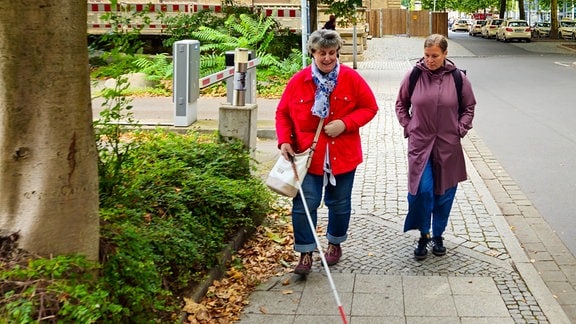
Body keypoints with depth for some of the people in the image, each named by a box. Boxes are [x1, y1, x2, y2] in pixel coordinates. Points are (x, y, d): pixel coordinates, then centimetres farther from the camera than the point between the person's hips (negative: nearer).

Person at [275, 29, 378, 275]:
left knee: (339, 203, 15)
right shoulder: (298, 81, -5)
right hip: (308, 155, -1)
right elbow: (282, 113, 5)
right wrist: (284, 141, -10)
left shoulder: (351, 78, -5)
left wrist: (345, 124, -16)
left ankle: (335, 243, 38)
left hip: (343, 155, 1)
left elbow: (370, 108, -1)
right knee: (305, 204, -6)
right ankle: (305, 253, 8)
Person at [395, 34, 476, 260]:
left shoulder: (458, 78, -2)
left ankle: (438, 235, 27)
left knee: (444, 193, 9)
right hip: (419, 144, -1)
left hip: (448, 146, 1)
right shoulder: (414, 76, -3)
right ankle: (423, 235, 10)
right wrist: (408, 126, 2)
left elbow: (469, 107, 11)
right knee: (422, 190, -10)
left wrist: (461, 129, 0)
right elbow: (401, 104, 12)